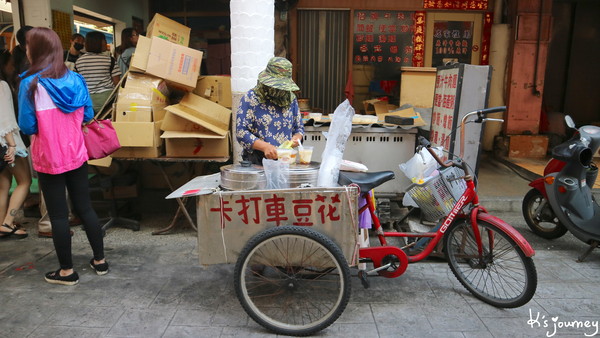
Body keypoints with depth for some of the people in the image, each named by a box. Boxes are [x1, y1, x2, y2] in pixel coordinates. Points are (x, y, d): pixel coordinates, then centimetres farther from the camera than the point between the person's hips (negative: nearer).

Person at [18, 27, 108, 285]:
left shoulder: (30, 83, -13)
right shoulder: (76, 79, -1)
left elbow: (27, 127, -12)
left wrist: (44, 124, 8)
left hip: (48, 160, -4)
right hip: (76, 156, 4)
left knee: (58, 215, 6)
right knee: (84, 207, 15)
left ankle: (67, 271, 19)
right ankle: (100, 261, 24)